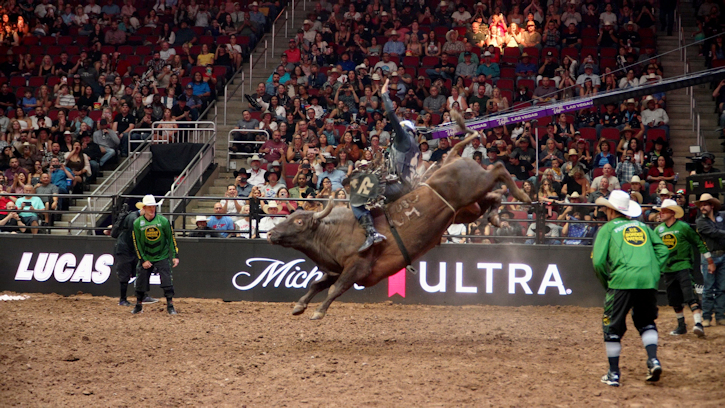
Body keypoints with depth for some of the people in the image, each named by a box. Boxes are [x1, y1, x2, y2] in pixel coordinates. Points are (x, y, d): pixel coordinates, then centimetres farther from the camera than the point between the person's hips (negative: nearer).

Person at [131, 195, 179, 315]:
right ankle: (138, 306, 22)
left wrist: (175, 256, -6)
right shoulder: (137, 223, -6)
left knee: (167, 282, -8)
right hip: (145, 258, 1)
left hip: (162, 257, -1)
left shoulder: (163, 221, -7)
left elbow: (171, 239, -1)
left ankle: (170, 306, 1)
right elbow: (137, 243, -2)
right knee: (141, 282, 4)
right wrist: (143, 260, -6)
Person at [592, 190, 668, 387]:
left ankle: (613, 373, 11)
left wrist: (607, 283, 12)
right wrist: (653, 271, 15)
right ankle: (653, 360, 1)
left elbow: (598, 261, 0)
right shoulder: (643, 226, 23)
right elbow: (662, 250, 14)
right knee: (646, 321, 22)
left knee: (613, 326, 9)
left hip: (623, 281, -4)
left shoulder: (607, 229, 10)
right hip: (649, 281, 4)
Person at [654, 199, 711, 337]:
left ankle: (698, 324, -26)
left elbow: (699, 243, 1)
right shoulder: (658, 230, 7)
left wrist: (710, 261, 3)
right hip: (668, 269, 5)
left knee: (690, 296, -18)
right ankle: (681, 325, 27)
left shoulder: (683, 227, -6)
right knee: (674, 300, 11)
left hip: (683, 267, -5)